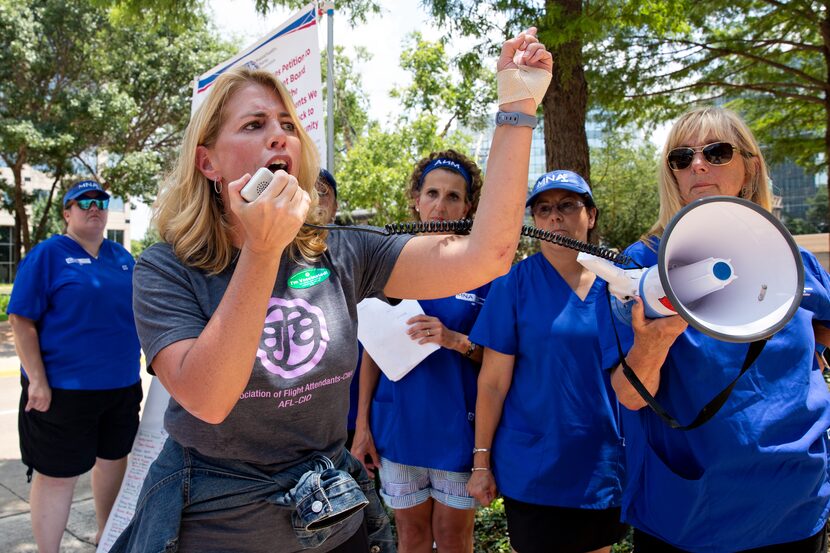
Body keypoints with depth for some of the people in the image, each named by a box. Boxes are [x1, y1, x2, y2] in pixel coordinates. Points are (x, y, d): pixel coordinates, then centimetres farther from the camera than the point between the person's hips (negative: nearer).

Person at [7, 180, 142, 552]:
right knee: (57, 474, 5)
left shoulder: (121, 255, 9)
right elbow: (21, 319, -11)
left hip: (122, 384, 6)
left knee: (114, 459, 19)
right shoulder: (47, 254, -7)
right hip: (63, 389, -6)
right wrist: (37, 380, -17)